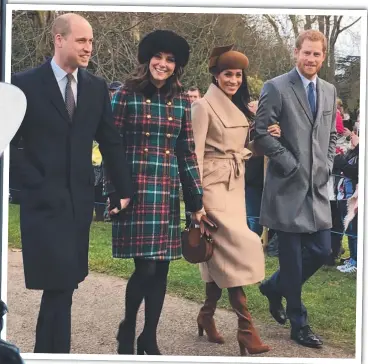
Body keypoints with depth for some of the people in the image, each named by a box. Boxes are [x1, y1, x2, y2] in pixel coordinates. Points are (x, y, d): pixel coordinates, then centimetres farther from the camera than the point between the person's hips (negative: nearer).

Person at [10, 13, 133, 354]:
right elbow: (12, 142, -5)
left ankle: (47, 350, 21)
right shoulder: (26, 83, -5)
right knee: (59, 284, -7)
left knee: (66, 284, 8)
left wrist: (125, 190, 10)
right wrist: (36, 184, -12)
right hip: (43, 199, -4)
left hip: (80, 197, 4)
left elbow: (111, 143, 12)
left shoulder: (97, 87, 8)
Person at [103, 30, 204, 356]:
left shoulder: (181, 101, 8)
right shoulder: (127, 95, -2)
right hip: (135, 191, -4)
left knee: (161, 268, 6)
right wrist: (114, 194, -8)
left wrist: (197, 202, 6)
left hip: (167, 192, 4)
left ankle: (149, 338, 20)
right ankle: (127, 328, 16)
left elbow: (187, 154, 9)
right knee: (145, 266, -9)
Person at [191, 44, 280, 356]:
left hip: (236, 186, 7)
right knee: (239, 248, -15)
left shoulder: (240, 109, 14)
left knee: (221, 252, 8)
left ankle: (207, 314, 23)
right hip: (213, 186, -7)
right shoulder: (204, 106, -8)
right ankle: (246, 328, -13)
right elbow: (195, 154, -13)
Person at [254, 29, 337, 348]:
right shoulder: (276, 88, -8)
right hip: (288, 186, -6)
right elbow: (261, 133, -11)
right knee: (292, 257, 2)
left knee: (321, 251, 7)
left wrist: (327, 164, 6)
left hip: (318, 186, 6)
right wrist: (290, 163, -12)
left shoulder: (329, 91, 11)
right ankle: (299, 324, 14)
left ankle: (274, 287, 32)